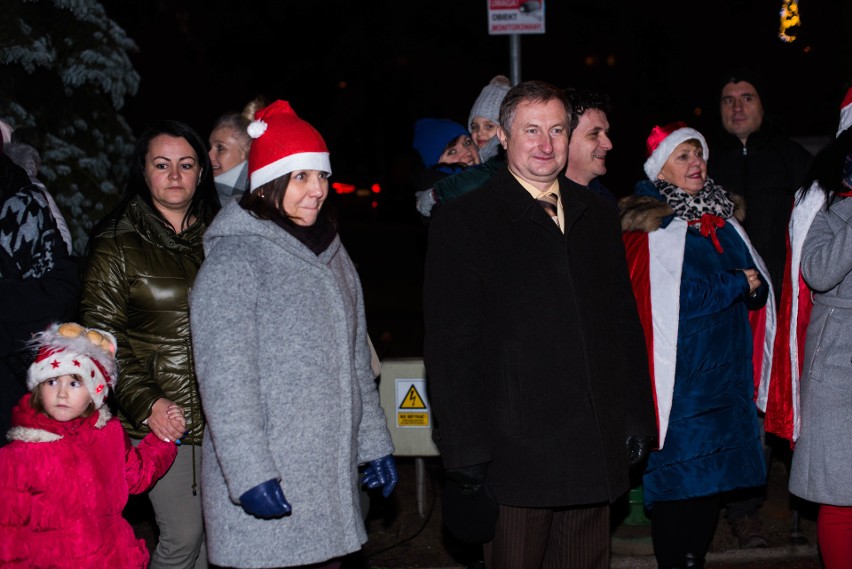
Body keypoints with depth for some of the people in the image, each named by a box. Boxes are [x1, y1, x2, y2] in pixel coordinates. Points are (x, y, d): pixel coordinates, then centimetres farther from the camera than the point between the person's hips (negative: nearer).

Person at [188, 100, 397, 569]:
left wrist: (374, 443, 18)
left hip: (330, 476, 7)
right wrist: (250, 474, -20)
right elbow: (224, 379, -15)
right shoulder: (234, 257, -9)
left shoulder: (331, 253, 15)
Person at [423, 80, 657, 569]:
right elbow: (450, 346, -6)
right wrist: (466, 452, -10)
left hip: (596, 451, 5)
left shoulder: (598, 215, 14)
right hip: (514, 453, -4)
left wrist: (637, 418, 11)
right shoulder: (462, 222, -2)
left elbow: (625, 321, 16)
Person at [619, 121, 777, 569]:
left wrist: (755, 285, -9)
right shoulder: (650, 225, -8)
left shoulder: (721, 216, 12)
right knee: (678, 479, -1)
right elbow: (671, 298, -17)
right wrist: (738, 282, -7)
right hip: (680, 377, -6)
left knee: (714, 475, 10)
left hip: (727, 375, 6)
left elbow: (759, 289, 15)